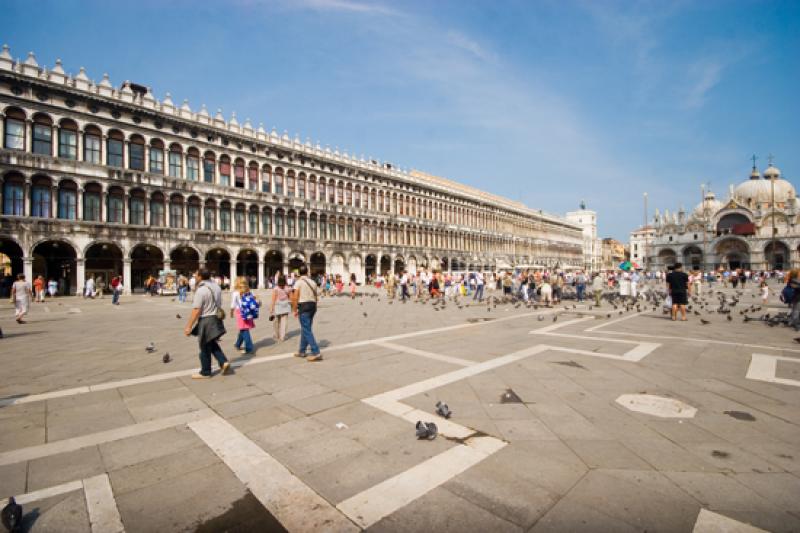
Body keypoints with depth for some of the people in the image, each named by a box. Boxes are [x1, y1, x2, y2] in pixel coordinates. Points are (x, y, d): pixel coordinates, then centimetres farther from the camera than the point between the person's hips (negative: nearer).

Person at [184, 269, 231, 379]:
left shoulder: (201, 290, -19)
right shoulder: (216, 286, 6)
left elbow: (196, 311, -21)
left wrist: (189, 326, -15)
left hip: (206, 321, -8)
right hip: (216, 319, 8)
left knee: (205, 348, 7)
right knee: (212, 344, 24)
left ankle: (205, 372, 22)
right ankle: (224, 362, 12)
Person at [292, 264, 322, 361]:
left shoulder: (298, 282, -8)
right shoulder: (313, 282, 9)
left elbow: (295, 298, -13)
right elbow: (316, 297, 10)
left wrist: (295, 310, -4)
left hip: (303, 307, -7)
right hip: (312, 306, 7)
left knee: (307, 330, -5)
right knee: (305, 329, 17)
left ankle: (316, 353, -9)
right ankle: (302, 351, 27)